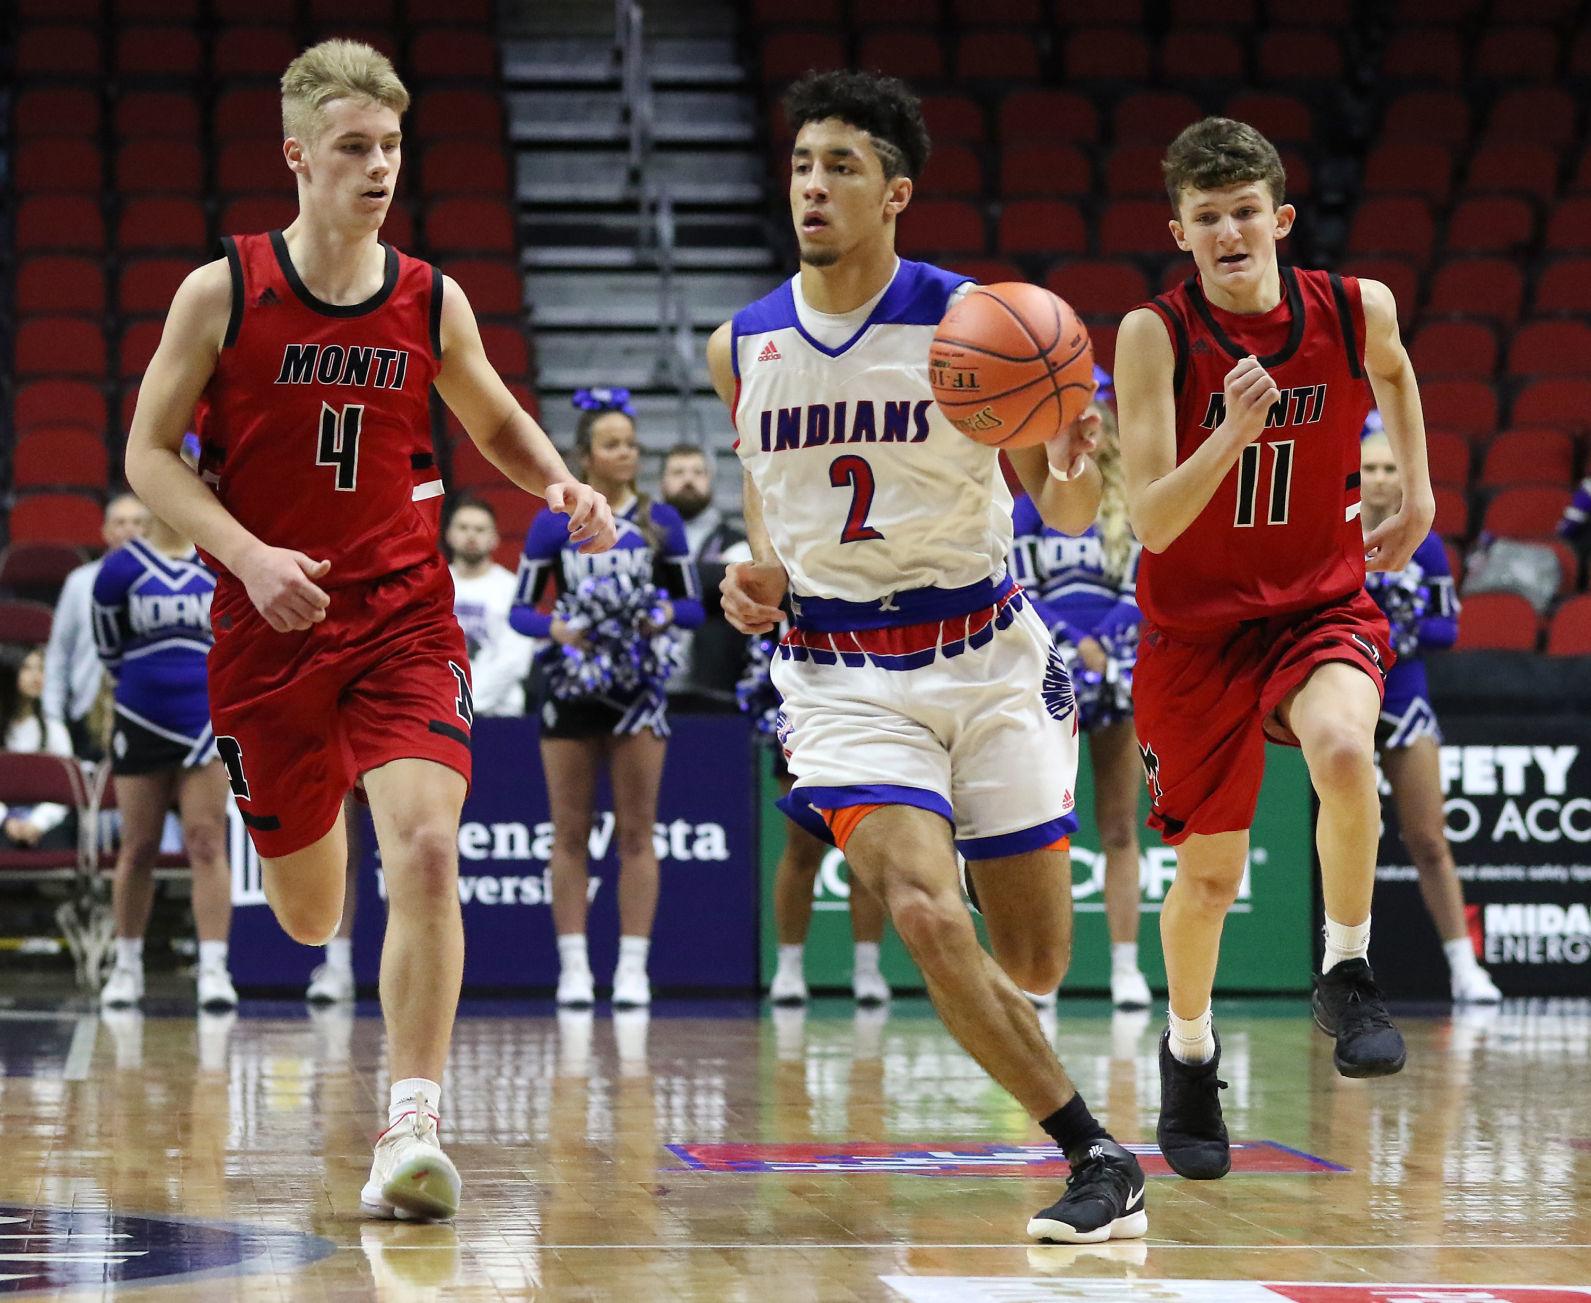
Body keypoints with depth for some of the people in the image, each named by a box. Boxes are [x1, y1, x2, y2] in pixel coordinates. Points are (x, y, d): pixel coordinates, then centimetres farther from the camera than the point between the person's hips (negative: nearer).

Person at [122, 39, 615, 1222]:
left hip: (405, 620, 0)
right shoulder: (223, 293, -5)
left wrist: (562, 484, -3)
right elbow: (149, 455, -3)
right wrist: (250, 555, -18)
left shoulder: (432, 303, 1)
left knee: (428, 851, -23)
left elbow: (496, 421, 18)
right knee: (307, 917, 12)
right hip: (268, 627, 0)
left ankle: (413, 1126, -18)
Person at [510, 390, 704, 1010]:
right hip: (570, 685, 0)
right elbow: (520, 608, 4)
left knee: (636, 831, -1)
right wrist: (556, 628, -16)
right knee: (570, 832, 1)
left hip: (638, 685, 0)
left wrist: (664, 615, -15)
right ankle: (573, 966, 5)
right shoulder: (552, 525, 2)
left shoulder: (660, 521, 5)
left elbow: (693, 604, 6)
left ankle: (633, 968, 1)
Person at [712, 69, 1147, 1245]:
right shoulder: (741, 349, 1)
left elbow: (1062, 507, -7)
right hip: (842, 674, 1)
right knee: (922, 912, -22)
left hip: (986, 657, -1)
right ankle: (1098, 1158, -14)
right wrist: (760, 574, -1)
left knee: (1033, 961, 3)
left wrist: (1075, 483, -30)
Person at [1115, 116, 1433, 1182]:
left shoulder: (1355, 310, -8)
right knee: (1211, 872, 9)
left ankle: (1347, 974, -10)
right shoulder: (1156, 334, -16)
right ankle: (1189, 1051, 37)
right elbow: (1153, 521, -23)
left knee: (1344, 750, -33)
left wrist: (1419, 495, 14)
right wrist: (1234, 432, -38)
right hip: (1197, 625, 0)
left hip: (1322, 605, 1)